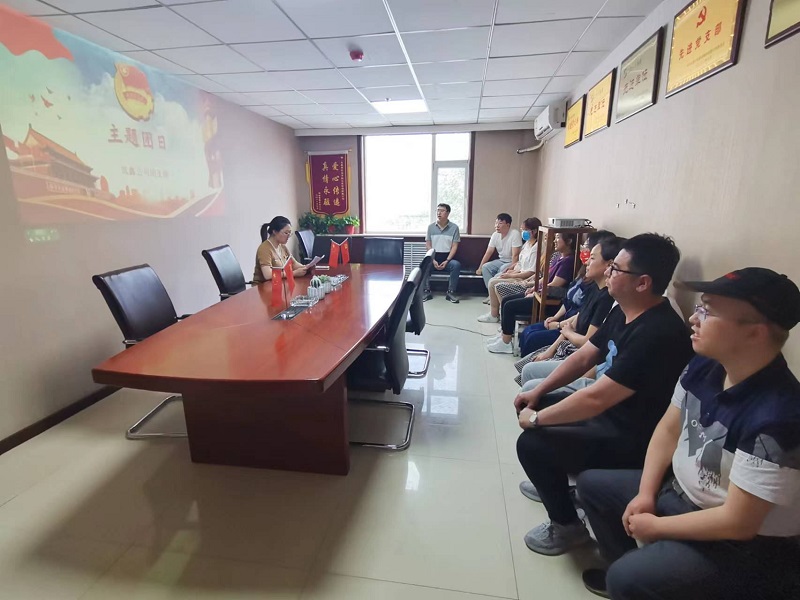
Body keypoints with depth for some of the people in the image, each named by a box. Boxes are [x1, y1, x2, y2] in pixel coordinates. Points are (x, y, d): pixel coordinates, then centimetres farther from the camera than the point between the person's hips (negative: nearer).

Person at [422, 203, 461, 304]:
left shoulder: (454, 227, 1)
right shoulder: (431, 227, 6)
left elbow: (454, 246, -2)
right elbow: (428, 245, 3)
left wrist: (447, 261, -15)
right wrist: (433, 260, -11)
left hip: (448, 257, -1)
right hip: (434, 257, 1)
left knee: (456, 265, -33)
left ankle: (450, 293, -21)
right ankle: (426, 292, -19)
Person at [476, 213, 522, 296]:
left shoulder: (515, 234, -20)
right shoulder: (495, 235, -1)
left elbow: (515, 255, -24)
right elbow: (488, 252, 3)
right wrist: (480, 267, 0)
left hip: (512, 262, -6)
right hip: (501, 260, 6)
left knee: (502, 269, -33)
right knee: (485, 267, -16)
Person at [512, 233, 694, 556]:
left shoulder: (657, 335, -31)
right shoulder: (623, 311, 0)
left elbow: (594, 399, -34)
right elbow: (584, 357, 9)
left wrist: (536, 419, -21)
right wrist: (537, 394, 3)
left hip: (630, 439, -10)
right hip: (605, 412, 10)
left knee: (531, 443, -21)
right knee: (530, 403, 12)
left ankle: (567, 525, 7)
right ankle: (554, 482, 34)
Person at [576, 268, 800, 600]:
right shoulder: (703, 367, -9)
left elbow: (736, 522, -27)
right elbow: (668, 429, 3)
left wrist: (655, 527, -14)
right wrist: (645, 494, -5)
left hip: (743, 545, -7)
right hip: (679, 492, 8)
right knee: (591, 483, 14)